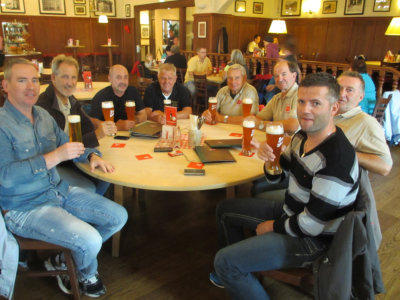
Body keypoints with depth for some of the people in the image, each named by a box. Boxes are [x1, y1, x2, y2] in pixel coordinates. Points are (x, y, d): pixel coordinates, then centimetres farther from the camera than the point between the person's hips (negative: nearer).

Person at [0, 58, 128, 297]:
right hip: (25, 208, -8)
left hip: (60, 191, 8)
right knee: (90, 240, -24)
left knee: (119, 217, 3)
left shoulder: (43, 115, 8)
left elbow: (66, 145, 19)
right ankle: (87, 276, 14)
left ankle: (63, 259, 18)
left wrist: (92, 156, -1)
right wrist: (55, 156, -30)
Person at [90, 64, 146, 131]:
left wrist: (132, 122, -13)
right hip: (110, 135, -2)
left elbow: (143, 115, 7)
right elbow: (93, 121, -18)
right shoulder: (100, 96, -8)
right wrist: (116, 126, -29)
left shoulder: (133, 91, 6)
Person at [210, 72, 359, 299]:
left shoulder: (337, 159, -31)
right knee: (225, 209, 19)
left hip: (310, 239, -9)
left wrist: (273, 227, -12)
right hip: (288, 211, 10)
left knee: (224, 261, -19)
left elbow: (312, 225, -29)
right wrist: (270, 160, -15)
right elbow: (277, 177, 9)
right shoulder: (302, 137, -2)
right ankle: (236, 275, 35)